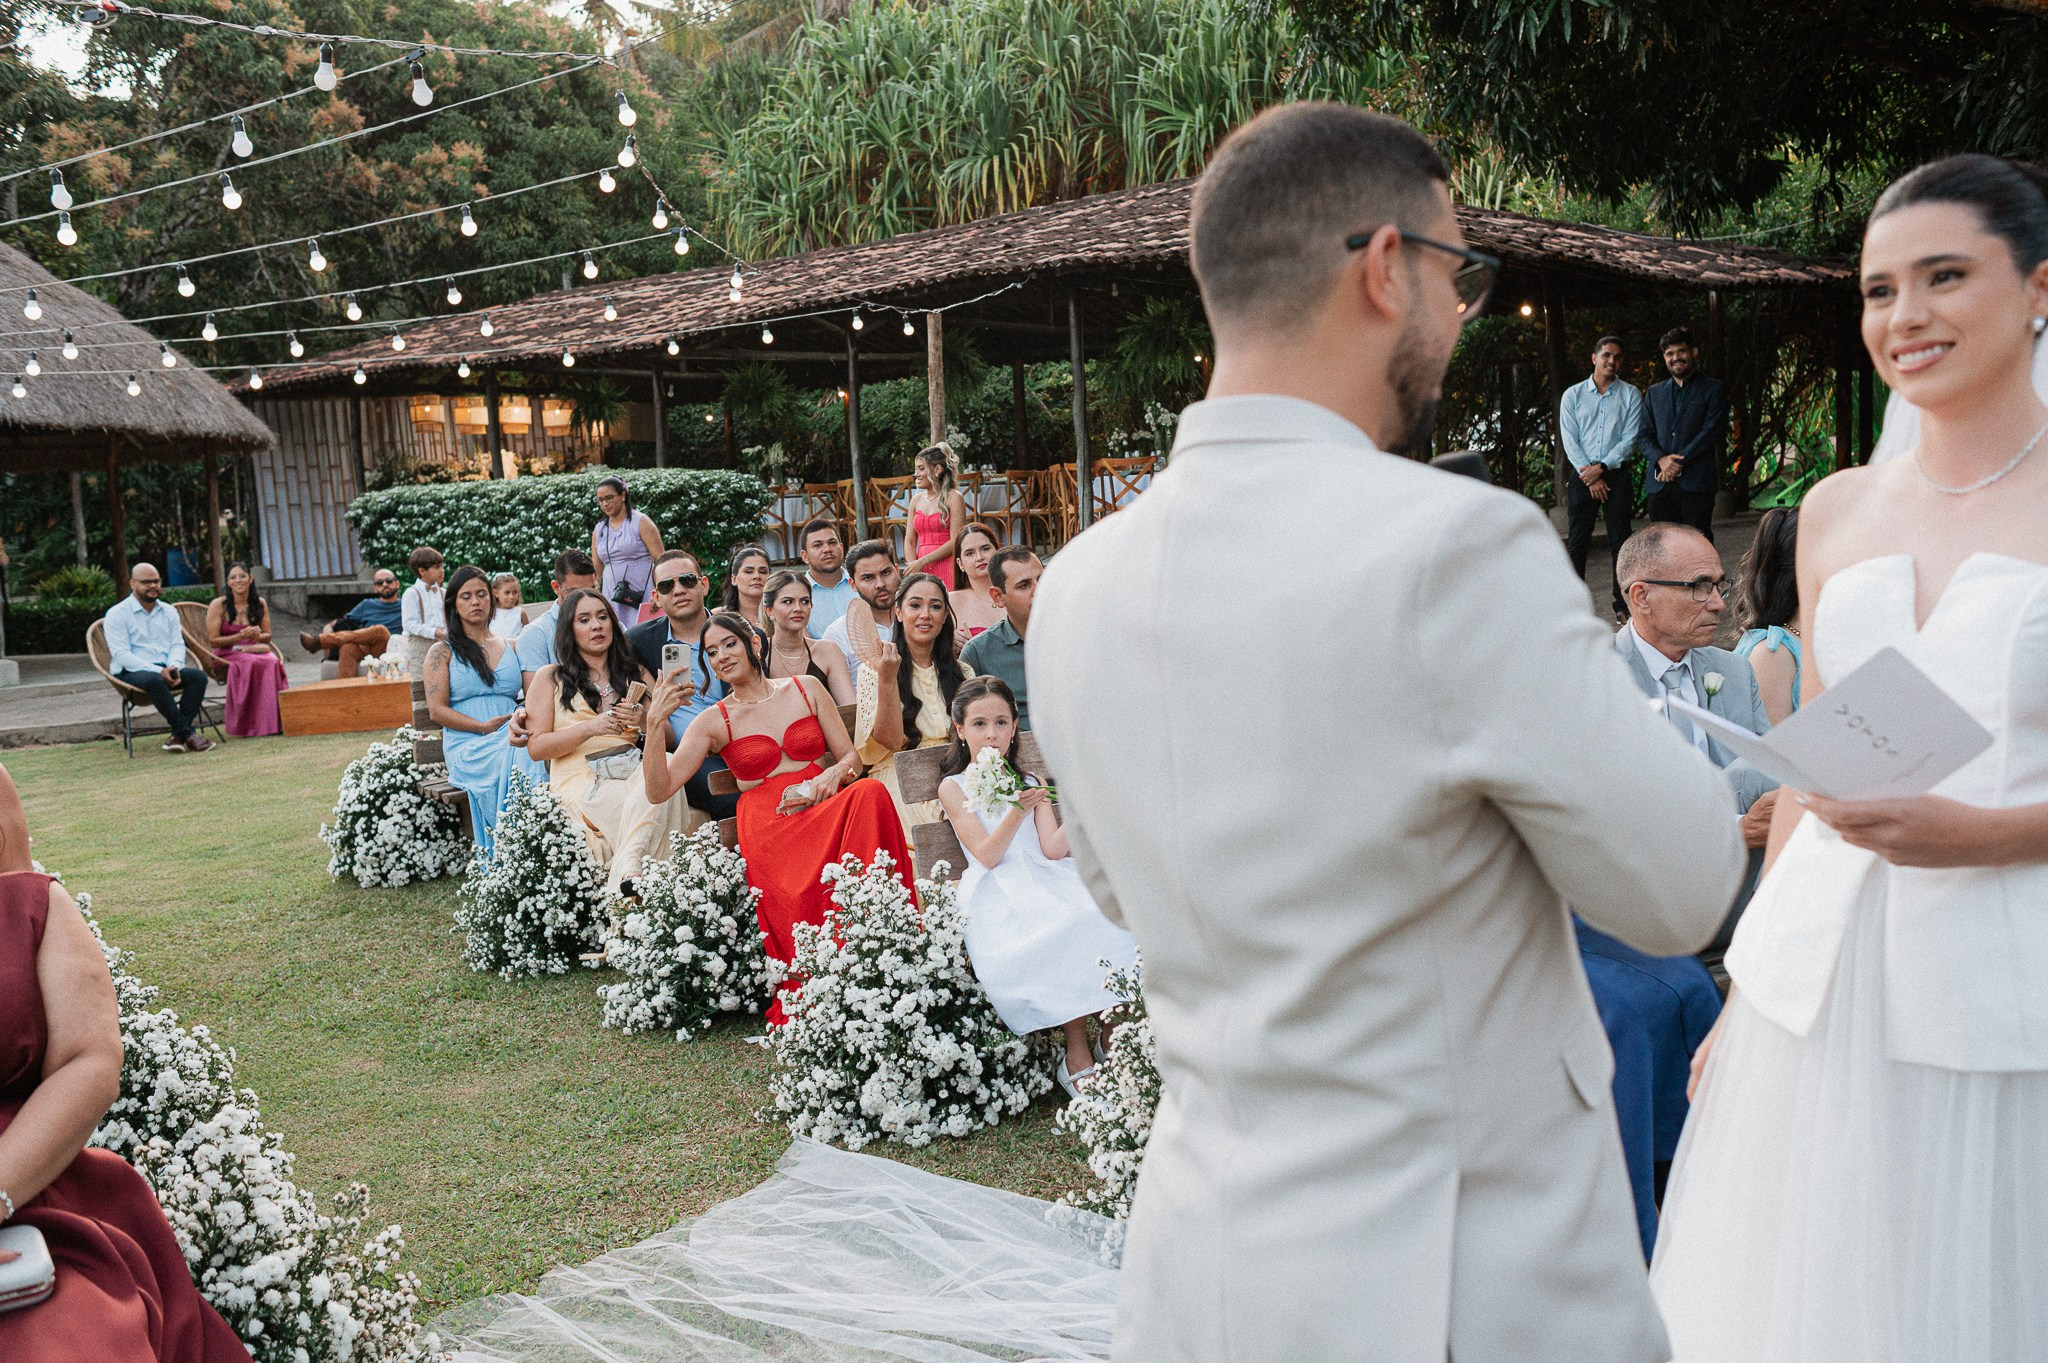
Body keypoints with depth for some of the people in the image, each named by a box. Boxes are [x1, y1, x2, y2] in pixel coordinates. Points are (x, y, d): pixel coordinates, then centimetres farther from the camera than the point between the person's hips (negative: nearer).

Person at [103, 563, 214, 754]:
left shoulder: (169, 612, 17)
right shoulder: (116, 614, -1)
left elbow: (177, 645, 11)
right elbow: (121, 654, -10)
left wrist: (174, 666, -13)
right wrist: (158, 671, -22)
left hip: (164, 669, 5)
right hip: (131, 673, -5)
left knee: (198, 676, -25)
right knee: (155, 680, -39)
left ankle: (178, 735, -29)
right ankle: (188, 733, -34)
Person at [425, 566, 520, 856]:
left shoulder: (511, 647, 23)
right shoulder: (442, 652, 12)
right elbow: (437, 710, 1)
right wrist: (484, 727, -12)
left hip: (511, 737, 3)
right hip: (467, 745, -3)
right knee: (511, 762, -37)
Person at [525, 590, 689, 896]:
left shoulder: (637, 674, 24)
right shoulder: (551, 678, 15)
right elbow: (537, 748, 4)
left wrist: (644, 720, -7)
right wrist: (591, 727, -11)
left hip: (636, 770, 3)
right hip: (582, 779, -3)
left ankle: (625, 869, -50)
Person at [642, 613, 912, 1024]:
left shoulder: (806, 689, 15)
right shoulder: (713, 722, 9)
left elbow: (852, 758, 15)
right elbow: (659, 790, 0)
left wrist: (836, 774, -9)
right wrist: (655, 723, -12)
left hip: (824, 809, 2)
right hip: (767, 827, -2)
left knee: (870, 793, -34)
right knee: (802, 898, -36)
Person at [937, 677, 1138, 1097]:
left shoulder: (1030, 784, 20)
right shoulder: (954, 788, 9)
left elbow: (1052, 849, 5)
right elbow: (987, 855, -4)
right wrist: (1018, 811, -19)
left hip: (1047, 880, 4)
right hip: (999, 897, -4)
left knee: (1105, 917, -28)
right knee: (1056, 935, -35)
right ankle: (1078, 1058, -25)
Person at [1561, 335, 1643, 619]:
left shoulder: (1630, 395, 5)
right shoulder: (1573, 395, 7)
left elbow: (1630, 439, -2)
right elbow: (1569, 440, 1)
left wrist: (1601, 467, -12)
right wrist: (1589, 474, -8)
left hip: (1616, 475, 0)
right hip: (1582, 476, 1)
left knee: (1620, 541, 0)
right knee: (1577, 542, -1)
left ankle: (1623, 605, 5)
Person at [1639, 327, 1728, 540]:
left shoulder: (1713, 389, 7)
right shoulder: (1654, 393, 20)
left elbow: (1712, 431, -4)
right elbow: (1643, 434, 12)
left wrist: (1679, 463, -11)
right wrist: (1661, 459, -8)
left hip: (1696, 483, -4)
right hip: (1659, 483, 4)